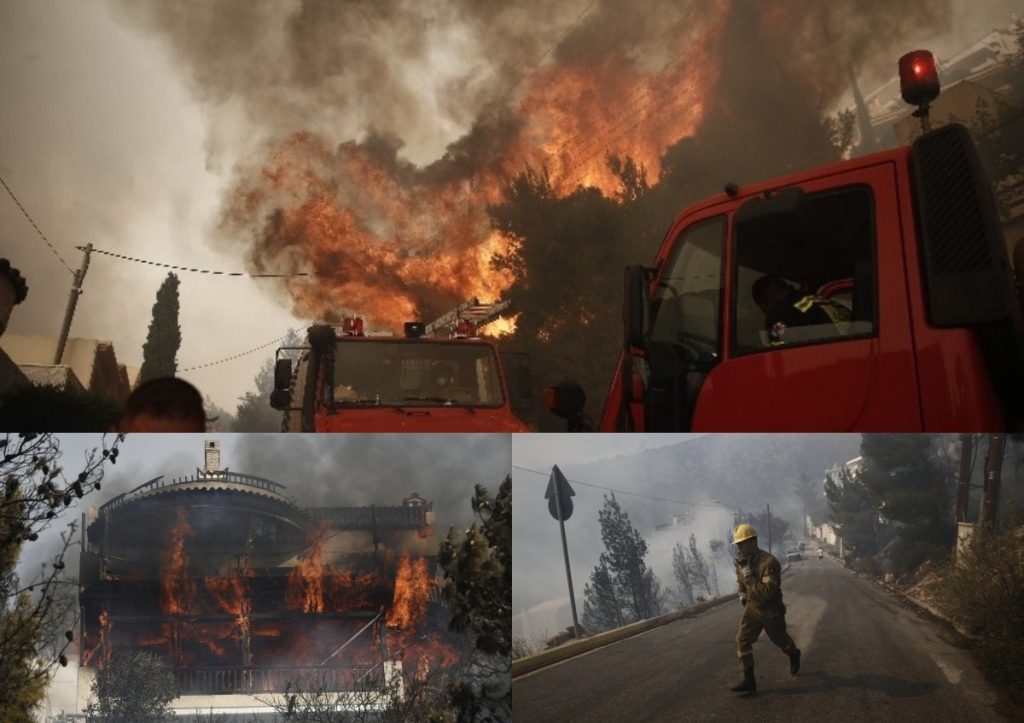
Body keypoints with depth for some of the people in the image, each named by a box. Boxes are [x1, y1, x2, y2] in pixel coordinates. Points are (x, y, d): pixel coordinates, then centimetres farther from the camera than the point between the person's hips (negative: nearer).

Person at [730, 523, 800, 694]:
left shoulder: (769, 562, -30)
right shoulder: (743, 560, -5)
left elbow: (767, 592, -35)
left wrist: (749, 576, -38)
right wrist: (742, 592, 6)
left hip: (771, 611, -6)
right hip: (752, 607, 6)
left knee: (780, 639, 18)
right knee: (742, 640, -8)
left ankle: (794, 656, 52)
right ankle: (749, 681, -4)